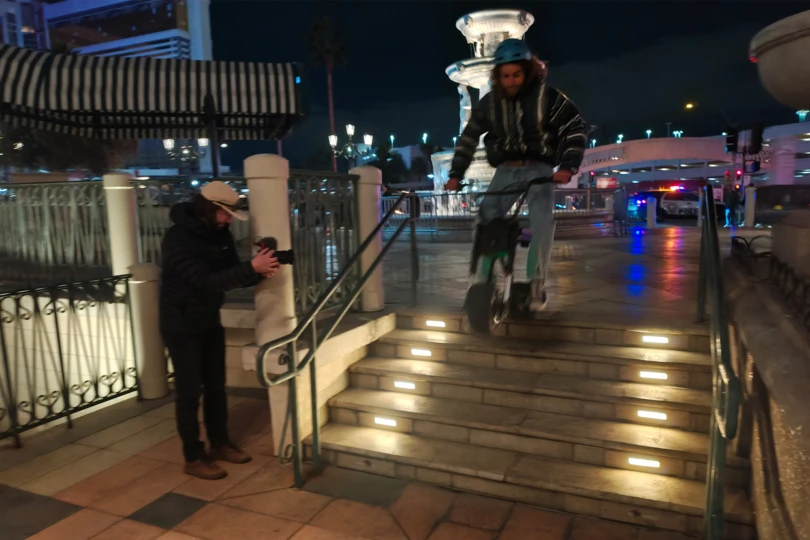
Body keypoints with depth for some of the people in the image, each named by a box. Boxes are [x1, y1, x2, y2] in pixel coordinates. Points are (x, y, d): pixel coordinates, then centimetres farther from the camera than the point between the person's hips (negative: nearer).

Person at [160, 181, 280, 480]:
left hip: (210, 322, 7)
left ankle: (220, 443, 30)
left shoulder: (220, 233, 0)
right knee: (189, 392, 1)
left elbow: (233, 275, 2)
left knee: (216, 387, 15)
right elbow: (205, 281, -32)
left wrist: (260, 271, -19)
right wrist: (252, 267, -38)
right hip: (181, 326, -7)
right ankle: (194, 458, 15)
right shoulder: (177, 238, -23)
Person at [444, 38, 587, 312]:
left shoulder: (546, 95, -7)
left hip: (538, 169, -3)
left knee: (542, 217, -26)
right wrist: (455, 174, 0)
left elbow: (576, 129, -6)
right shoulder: (490, 102, 2)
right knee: (484, 221, -13)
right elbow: (468, 138, 8)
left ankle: (537, 282, -13)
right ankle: (483, 281, -2)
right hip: (506, 171, 3)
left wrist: (567, 166, -20)